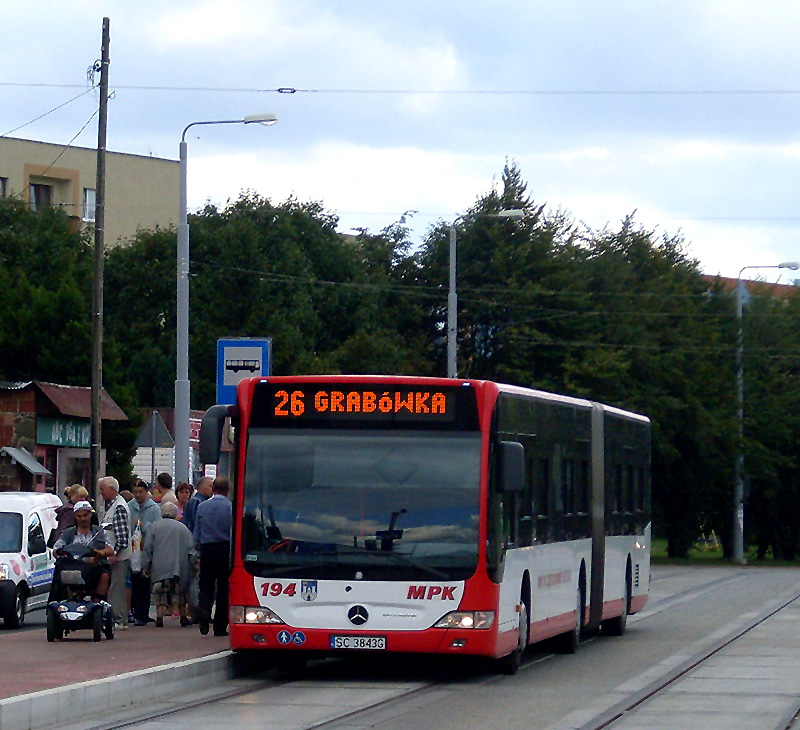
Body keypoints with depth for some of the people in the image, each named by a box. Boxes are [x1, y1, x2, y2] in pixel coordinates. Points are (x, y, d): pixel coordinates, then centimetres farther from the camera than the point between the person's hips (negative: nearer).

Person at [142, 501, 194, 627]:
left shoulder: (155, 526, 5)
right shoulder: (183, 527, 10)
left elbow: (148, 548, 3)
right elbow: (191, 548, 9)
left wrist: (145, 567, 6)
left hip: (160, 567, -2)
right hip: (180, 567, 2)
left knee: (160, 593, -1)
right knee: (180, 592, 13)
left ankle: (159, 617, -13)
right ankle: (183, 617, 16)